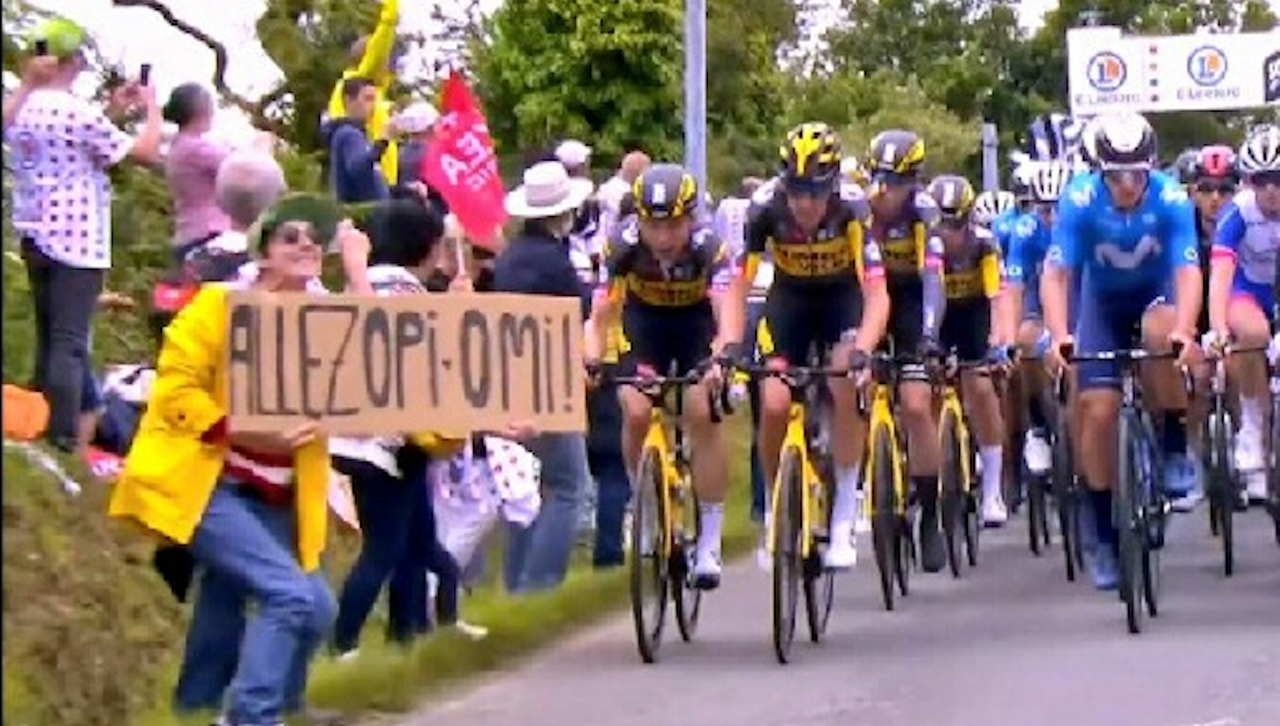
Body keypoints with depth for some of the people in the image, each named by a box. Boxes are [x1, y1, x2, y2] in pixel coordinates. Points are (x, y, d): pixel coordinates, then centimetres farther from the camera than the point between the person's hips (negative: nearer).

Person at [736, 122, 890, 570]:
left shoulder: (852, 206, -31)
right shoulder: (765, 207, -28)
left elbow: (876, 293, -33)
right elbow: (738, 286, -25)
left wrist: (862, 350, -49)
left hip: (843, 294, -1)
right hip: (790, 296, 1)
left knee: (847, 386, -25)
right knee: (774, 404, -15)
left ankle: (844, 519, -15)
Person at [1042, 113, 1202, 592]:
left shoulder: (1170, 199, -27)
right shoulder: (1080, 201, -26)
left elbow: (1188, 272, -33)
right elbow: (1055, 275, -29)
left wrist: (1183, 332, -51)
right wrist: (1059, 336, -44)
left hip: (1157, 294, -1)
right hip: (1103, 302, 1)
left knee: (1160, 330, -36)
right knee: (1098, 409, -12)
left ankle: (1175, 445, -16)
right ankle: (1101, 531, 2)